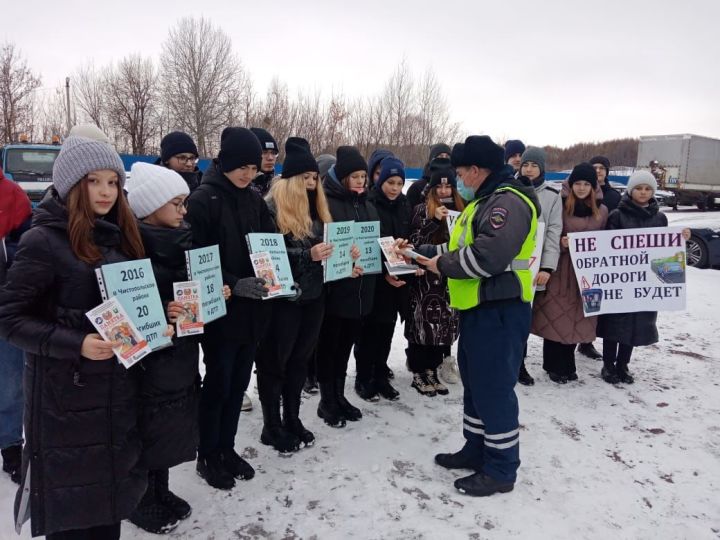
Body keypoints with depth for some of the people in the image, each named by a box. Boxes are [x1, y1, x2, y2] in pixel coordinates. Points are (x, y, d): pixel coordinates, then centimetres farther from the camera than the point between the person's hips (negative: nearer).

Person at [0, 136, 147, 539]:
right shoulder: (45, 240, -13)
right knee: (71, 500, 9)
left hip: (119, 387, 6)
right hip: (67, 393, -6)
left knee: (112, 489, 18)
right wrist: (76, 344, -24)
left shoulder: (121, 236, 8)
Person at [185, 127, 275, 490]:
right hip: (220, 312, -6)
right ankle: (207, 456, 26)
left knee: (238, 382, 16)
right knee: (218, 384, 6)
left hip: (252, 311, 6)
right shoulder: (202, 201, -11)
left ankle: (227, 448, 34)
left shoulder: (255, 201, 8)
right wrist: (234, 285, -26)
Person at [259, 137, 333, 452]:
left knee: (300, 359, 16)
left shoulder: (316, 207, 10)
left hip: (314, 295, 7)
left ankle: (292, 420, 30)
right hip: (283, 297, -7)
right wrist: (308, 255, -25)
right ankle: (272, 427, 20)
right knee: (274, 362, 6)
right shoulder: (273, 207, -12)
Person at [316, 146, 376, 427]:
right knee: (329, 344, 6)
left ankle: (339, 395, 29)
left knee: (346, 343, 16)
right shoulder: (327, 203, -10)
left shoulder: (368, 206, 13)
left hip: (360, 288, 6)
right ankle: (327, 401, 19)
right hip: (335, 288, -6)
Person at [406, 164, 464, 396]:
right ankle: (418, 373, 12)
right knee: (423, 323, -1)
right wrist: (434, 221, -19)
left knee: (443, 324, 8)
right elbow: (414, 241, -12)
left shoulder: (460, 210, 10)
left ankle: (431, 370, 22)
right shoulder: (422, 210, -2)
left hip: (450, 278, 5)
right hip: (426, 277, -4)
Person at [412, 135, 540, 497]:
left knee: (494, 388, -1)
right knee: (475, 384, 18)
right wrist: (423, 253, 10)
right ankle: (476, 450, 33)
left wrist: (444, 265, -15)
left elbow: (489, 255, -29)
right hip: (477, 308, 11)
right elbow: (461, 247, 23)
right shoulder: (483, 201, 18)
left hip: (500, 310, -11)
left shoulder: (508, 202, -16)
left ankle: (501, 469, 14)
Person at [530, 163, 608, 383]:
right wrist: (561, 243, -18)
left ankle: (568, 365, 23)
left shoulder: (601, 210, 9)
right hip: (560, 269, -3)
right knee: (556, 318, -2)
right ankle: (555, 366, 12)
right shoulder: (560, 206, -4)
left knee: (577, 319, 8)